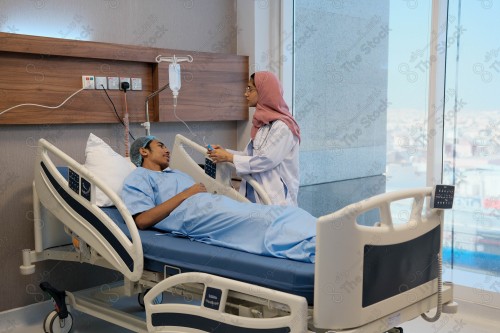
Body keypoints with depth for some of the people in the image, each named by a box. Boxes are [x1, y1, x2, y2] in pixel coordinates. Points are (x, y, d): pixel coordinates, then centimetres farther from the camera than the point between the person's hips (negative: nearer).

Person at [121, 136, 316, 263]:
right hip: (194, 213, -8)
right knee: (266, 222, -31)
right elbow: (142, 220, -4)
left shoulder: (177, 174, 40)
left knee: (281, 213, -16)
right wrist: (185, 194, -4)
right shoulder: (138, 178, 15)